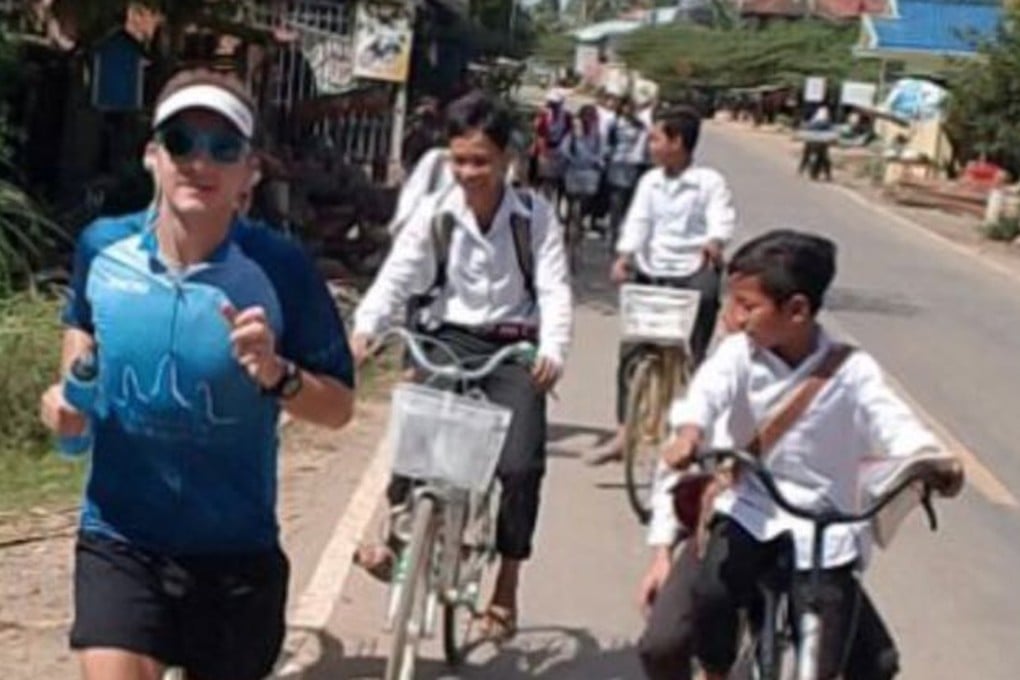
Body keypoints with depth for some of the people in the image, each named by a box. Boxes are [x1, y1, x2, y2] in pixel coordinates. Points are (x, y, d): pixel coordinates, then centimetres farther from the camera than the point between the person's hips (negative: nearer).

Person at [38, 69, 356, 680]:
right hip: (118, 539, 1)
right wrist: (69, 389, -1)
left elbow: (339, 406, -8)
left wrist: (276, 375, -27)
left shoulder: (280, 269, -15)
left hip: (236, 551, -1)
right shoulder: (102, 246, -6)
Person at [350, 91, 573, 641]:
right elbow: (396, 276, -11)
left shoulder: (534, 216, -6)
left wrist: (552, 350, -32)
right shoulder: (436, 214, -3)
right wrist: (363, 329, -30)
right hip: (452, 338, 1)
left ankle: (506, 589, 2)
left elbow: (554, 289, -13)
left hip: (516, 348, -1)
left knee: (520, 464, -13)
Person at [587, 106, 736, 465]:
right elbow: (637, 221, 1)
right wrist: (624, 255, -15)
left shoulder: (709, 182, -6)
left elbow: (722, 218, -17)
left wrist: (714, 242, -39)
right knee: (632, 351, 1)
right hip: (650, 274, 5)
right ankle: (623, 433, 7)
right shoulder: (650, 182, 8)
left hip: (693, 276, -5)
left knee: (693, 357, 2)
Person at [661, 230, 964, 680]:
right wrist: (690, 432, -48)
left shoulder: (851, 370, -12)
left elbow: (891, 421, -22)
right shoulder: (740, 352, -9)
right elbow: (709, 388, -26)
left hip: (823, 524, -1)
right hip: (750, 509, 2)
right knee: (711, 592, -20)